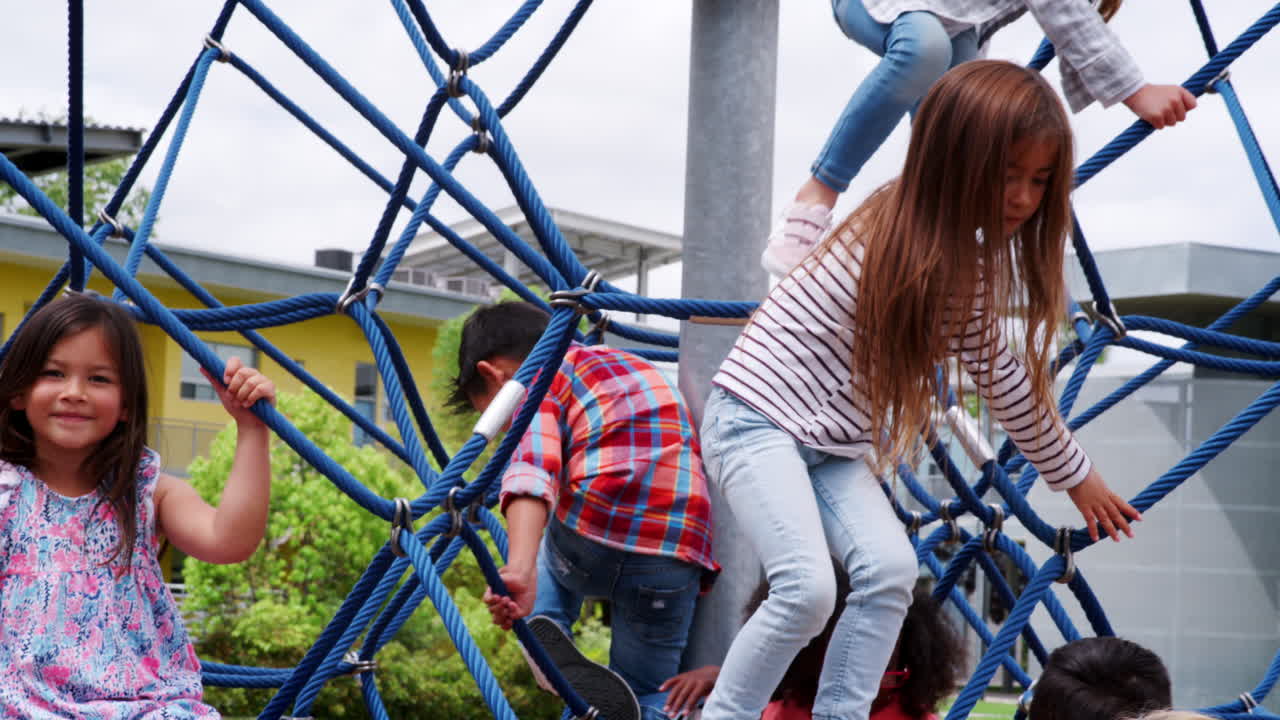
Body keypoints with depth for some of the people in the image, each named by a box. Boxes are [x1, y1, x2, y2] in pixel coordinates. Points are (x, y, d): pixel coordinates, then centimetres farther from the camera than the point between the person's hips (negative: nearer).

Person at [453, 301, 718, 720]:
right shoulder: (640, 370, 32)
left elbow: (532, 469, -10)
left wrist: (519, 571, -25)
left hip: (591, 538, -4)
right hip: (677, 558, 4)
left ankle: (546, 641, 4)